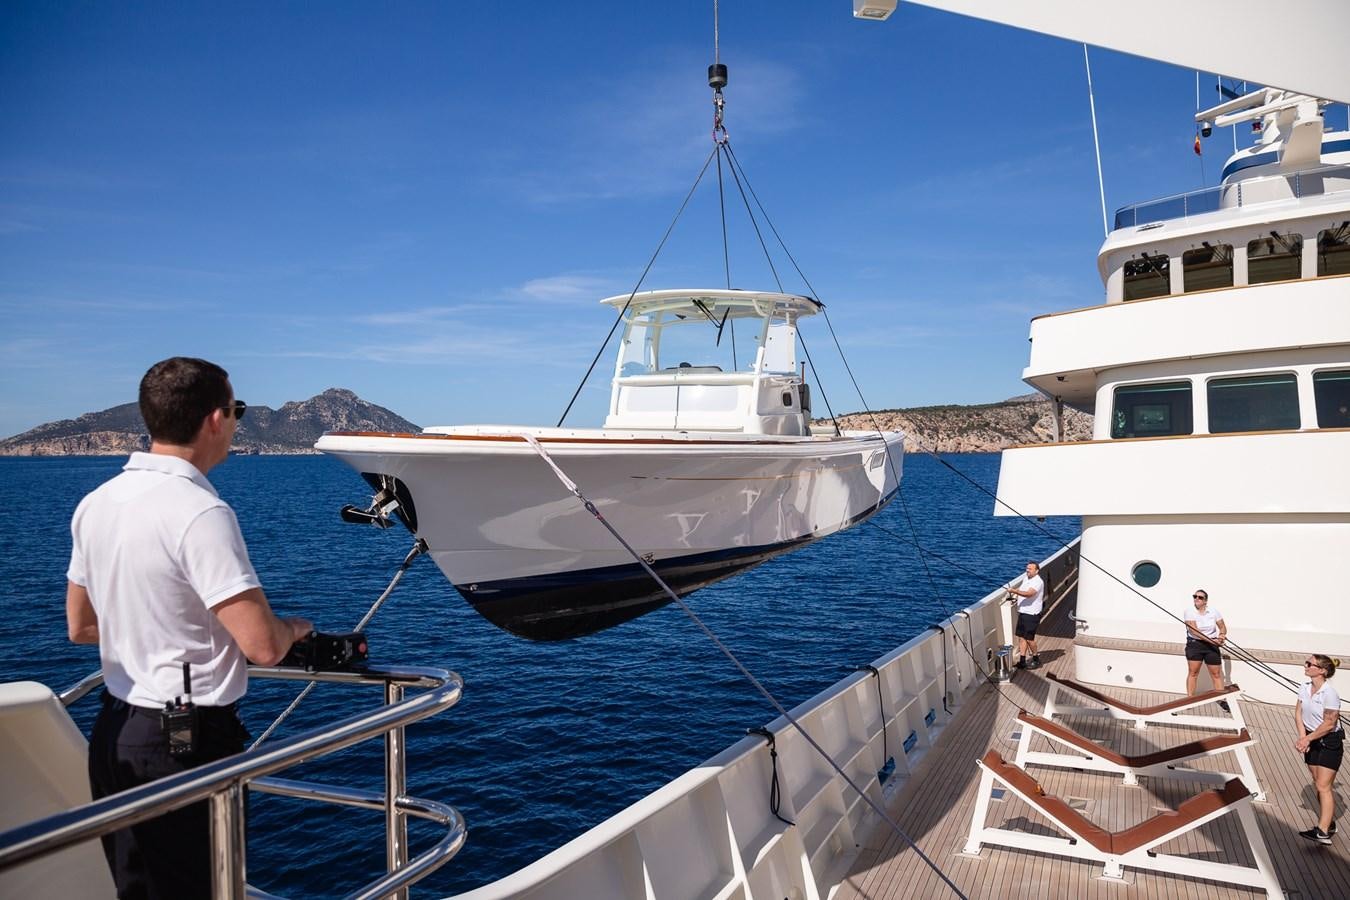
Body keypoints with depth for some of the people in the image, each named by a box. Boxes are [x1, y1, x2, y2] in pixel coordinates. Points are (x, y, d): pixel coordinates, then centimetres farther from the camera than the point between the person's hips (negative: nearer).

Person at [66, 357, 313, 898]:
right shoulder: (200, 513, -22)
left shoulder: (95, 503, 3)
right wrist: (295, 627, -4)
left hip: (114, 734, 8)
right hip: (188, 742, -8)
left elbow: (80, 626, 15)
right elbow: (264, 647, -25)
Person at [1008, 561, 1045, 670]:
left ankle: (1036, 660, 16)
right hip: (1022, 613, 9)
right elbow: (1021, 589, 31)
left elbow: (1028, 594, -32)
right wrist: (1014, 590, 12)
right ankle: (1022, 661, 12)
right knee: (1021, 637, 8)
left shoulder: (1038, 581, -17)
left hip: (1031, 614, -9)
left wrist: (1014, 591, -36)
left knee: (1029, 638, -2)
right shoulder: (1026, 579, 12)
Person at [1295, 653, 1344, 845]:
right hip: (1312, 740, 7)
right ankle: (1328, 823, 27)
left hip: (1330, 742, -7)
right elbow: (1298, 714, 0)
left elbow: (1329, 724, -20)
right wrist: (1303, 737, -12)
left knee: (1323, 786, -10)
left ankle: (1322, 832, -10)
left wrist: (1307, 738, -16)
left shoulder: (1330, 694, -22)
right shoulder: (1305, 689, 0)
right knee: (1318, 784, 13)